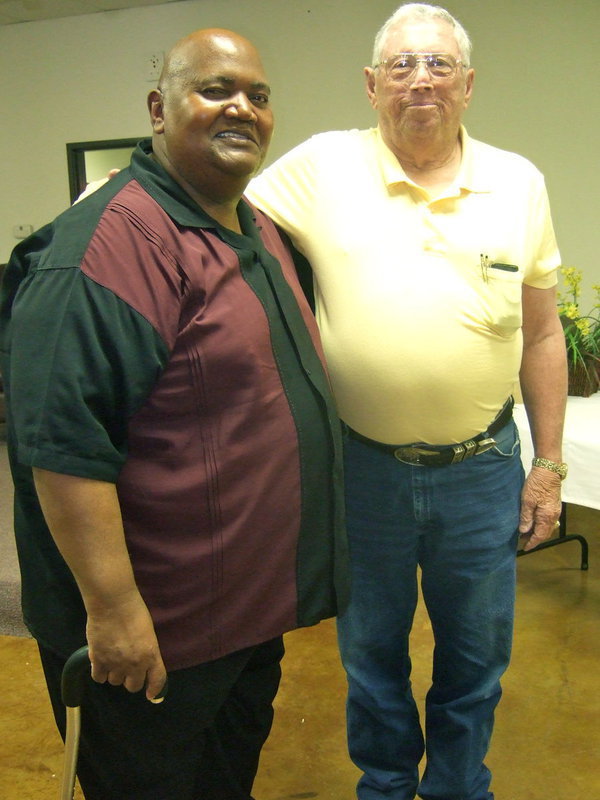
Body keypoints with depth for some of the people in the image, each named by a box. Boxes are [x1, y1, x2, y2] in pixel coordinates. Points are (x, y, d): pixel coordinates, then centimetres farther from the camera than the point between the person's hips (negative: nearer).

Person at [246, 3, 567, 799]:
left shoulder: (520, 183, 0)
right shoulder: (321, 166, -6)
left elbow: (542, 335, 4)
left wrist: (549, 465, 5)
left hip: (482, 468, 2)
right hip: (363, 465, -1)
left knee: (475, 660, 19)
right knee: (372, 653, 20)